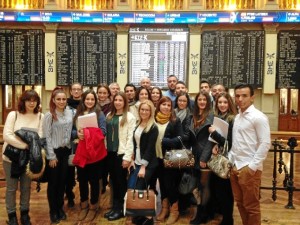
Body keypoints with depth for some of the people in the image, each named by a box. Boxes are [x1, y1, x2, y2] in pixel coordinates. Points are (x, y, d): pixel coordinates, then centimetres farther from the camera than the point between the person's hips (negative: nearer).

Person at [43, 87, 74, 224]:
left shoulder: (70, 113, 2)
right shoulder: (49, 115, -11)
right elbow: (47, 137, -12)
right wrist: (51, 156, -14)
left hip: (66, 150, 4)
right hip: (54, 151, -4)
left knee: (62, 180, 13)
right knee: (53, 182, 6)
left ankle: (60, 208, 28)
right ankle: (53, 211, 20)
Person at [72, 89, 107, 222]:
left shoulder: (99, 113, -3)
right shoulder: (78, 114, 9)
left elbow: (103, 132, -9)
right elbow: (72, 130, 9)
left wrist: (89, 133, -21)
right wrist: (77, 133, -13)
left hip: (95, 152, -4)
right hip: (81, 151, 4)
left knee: (94, 179, 6)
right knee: (82, 179, 12)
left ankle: (93, 206, 21)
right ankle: (84, 205, 29)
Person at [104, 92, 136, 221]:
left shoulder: (130, 117, -6)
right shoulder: (109, 116, 13)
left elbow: (130, 138, -10)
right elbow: (105, 134, 12)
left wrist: (127, 157, -15)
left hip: (121, 153, -5)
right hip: (110, 152, 5)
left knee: (121, 181, 4)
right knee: (113, 181, 11)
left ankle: (120, 209, 15)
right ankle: (114, 207, 22)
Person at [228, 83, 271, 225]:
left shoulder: (258, 117, -11)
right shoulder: (237, 117, 12)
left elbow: (265, 144, -15)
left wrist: (252, 166, -17)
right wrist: (230, 160, 7)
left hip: (249, 168, -7)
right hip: (235, 167, 7)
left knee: (251, 206, 4)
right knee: (240, 203, 17)